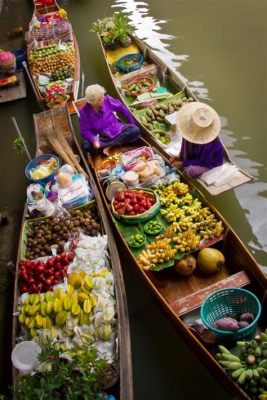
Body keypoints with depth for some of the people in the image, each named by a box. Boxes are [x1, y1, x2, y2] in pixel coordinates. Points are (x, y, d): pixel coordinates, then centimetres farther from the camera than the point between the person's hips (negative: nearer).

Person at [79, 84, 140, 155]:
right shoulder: (84, 111, -15)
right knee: (86, 146, -34)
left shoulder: (107, 100, -10)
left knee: (135, 130, -25)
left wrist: (132, 123, 9)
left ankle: (108, 146, -22)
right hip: (100, 136, -3)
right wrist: (93, 140, -34)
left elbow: (122, 108, 3)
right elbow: (85, 130, -15)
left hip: (116, 130, 3)